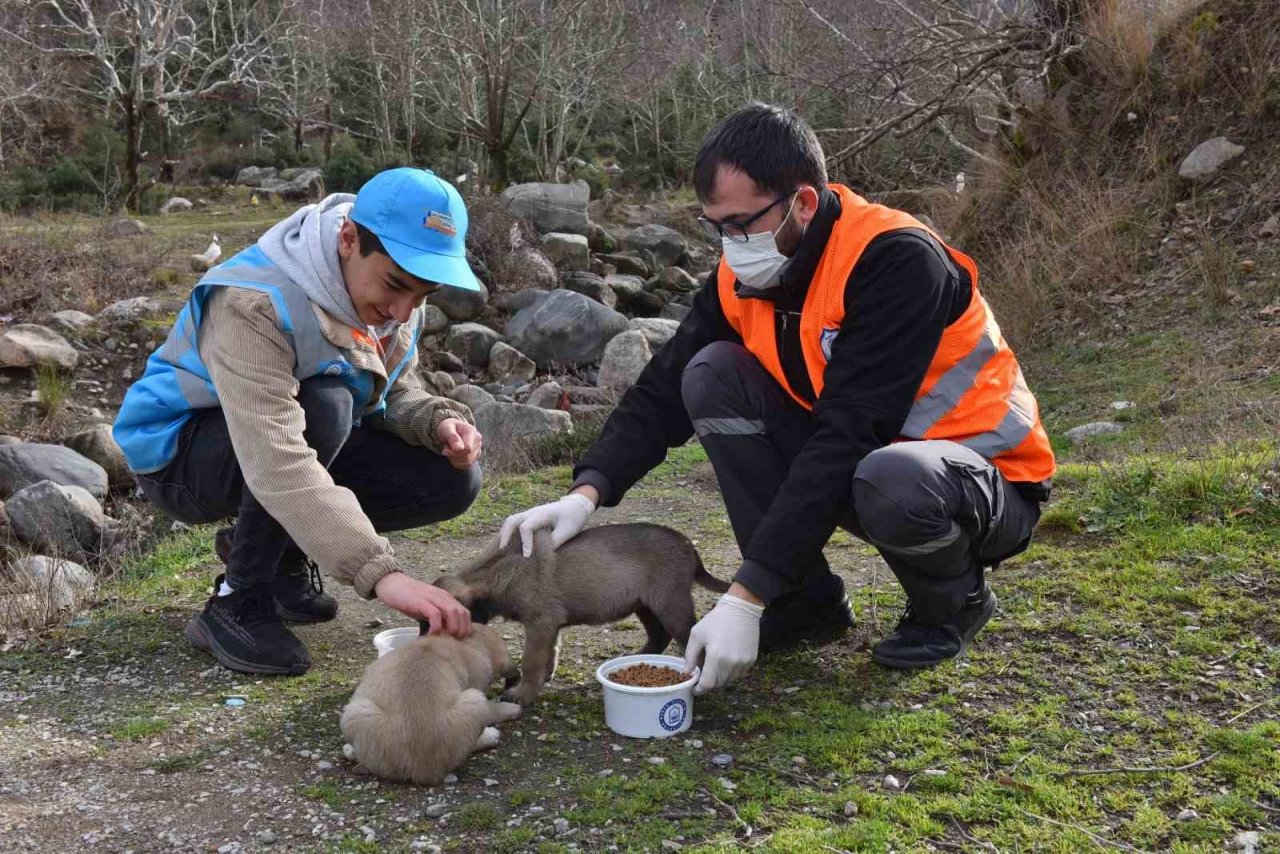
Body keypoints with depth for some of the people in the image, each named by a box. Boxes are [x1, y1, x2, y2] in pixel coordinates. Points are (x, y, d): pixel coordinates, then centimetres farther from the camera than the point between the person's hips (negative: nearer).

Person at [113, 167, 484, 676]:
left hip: (302, 441, 7)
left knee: (452, 480, -12)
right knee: (324, 406, -37)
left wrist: (439, 421, -24)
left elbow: (397, 391, 1)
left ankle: (279, 554, 8)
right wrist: (380, 573, -53)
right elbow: (276, 464, -45)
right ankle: (236, 604, -19)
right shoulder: (254, 304, -35)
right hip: (179, 454, -7)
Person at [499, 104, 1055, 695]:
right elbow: (664, 389, -5)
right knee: (713, 373, -12)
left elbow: (846, 437, -33)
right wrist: (586, 492, -23)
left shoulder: (896, 259, -28)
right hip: (851, 466, 6)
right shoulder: (742, 273, -6)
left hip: (989, 477, -6)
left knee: (892, 481, -41)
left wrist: (745, 598, -35)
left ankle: (955, 603, -3)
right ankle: (809, 601, -2)